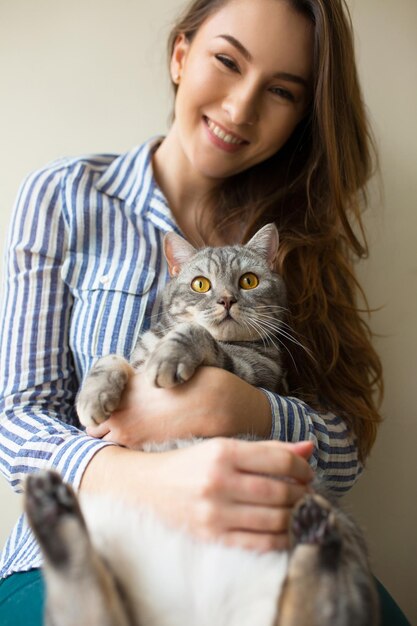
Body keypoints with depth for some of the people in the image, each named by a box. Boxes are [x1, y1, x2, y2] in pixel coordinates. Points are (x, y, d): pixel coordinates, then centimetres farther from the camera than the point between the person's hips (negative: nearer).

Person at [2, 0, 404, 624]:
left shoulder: (295, 231, 6)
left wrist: (229, 405, -21)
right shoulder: (62, 199, -1)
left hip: (255, 550, 2)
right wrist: (151, 479, -30)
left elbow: (346, 448, 0)